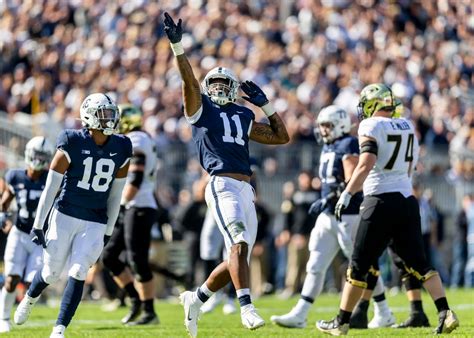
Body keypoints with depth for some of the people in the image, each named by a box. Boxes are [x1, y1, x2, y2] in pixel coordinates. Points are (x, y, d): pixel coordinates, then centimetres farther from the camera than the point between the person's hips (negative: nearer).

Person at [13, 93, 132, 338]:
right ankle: (29, 299, 38)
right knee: (51, 272, 5)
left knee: (78, 273, -11)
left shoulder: (120, 150, 0)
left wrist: (108, 232, 12)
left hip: (95, 223, 2)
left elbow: (115, 195, 10)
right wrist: (38, 224, -6)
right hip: (65, 216, -2)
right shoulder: (72, 144, -11)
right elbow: (50, 187, -7)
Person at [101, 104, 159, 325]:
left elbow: (135, 180, -20)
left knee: (137, 261, -8)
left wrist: (120, 206, -20)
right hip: (132, 210, 10)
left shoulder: (135, 142, -12)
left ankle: (149, 312, -3)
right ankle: (136, 299, 14)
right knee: (109, 256, 11)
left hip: (139, 209, -10)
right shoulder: (134, 142, 19)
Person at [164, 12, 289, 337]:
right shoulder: (201, 109, 10)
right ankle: (246, 306, -29)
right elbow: (189, 80, -8)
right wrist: (177, 44, -19)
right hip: (222, 185, -7)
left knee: (238, 258, 5)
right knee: (240, 244, -24)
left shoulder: (243, 117, 24)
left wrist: (264, 103, 23)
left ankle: (196, 298, 23)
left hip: (246, 188, 7)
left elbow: (281, 136, 29)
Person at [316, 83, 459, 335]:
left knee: (359, 265, 2)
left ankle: (341, 322, 9)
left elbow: (366, 165, -20)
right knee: (418, 263, 7)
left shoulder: (371, 127, -8)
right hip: (407, 199, 6)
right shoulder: (407, 127, 13)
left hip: (382, 202, -6)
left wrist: (347, 195, -19)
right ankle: (445, 314, -6)